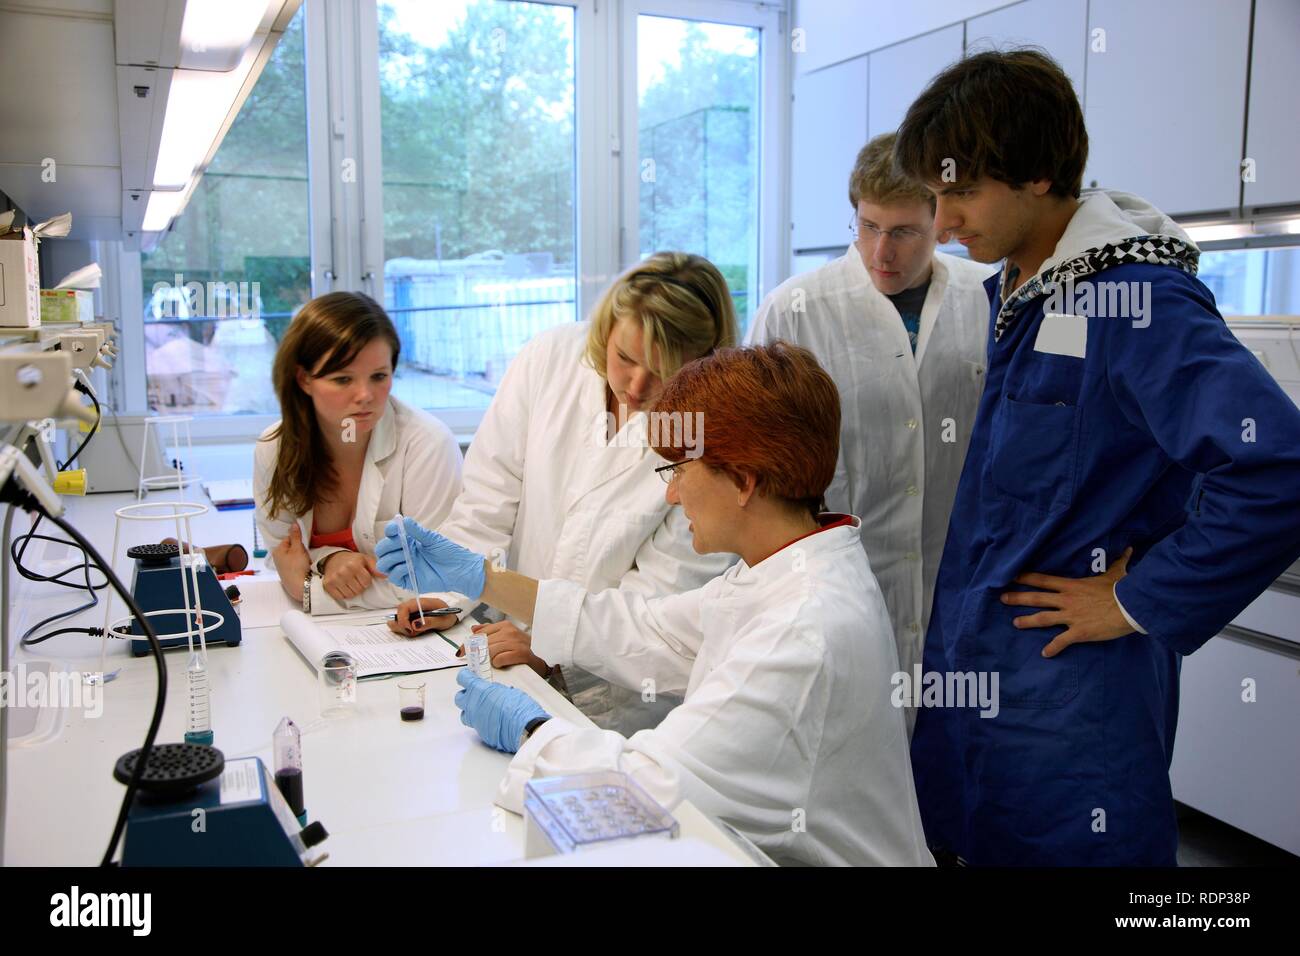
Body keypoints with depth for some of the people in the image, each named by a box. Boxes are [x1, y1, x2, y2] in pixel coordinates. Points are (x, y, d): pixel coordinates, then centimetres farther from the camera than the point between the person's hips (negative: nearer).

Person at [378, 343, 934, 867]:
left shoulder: (808, 629, -27)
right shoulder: (779, 572, 1)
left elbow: (655, 783, -28)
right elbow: (646, 631, 10)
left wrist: (527, 729, -11)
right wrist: (476, 577, 10)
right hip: (749, 845, 7)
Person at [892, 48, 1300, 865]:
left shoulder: (1134, 294, -18)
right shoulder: (1014, 292, 8)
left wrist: (1140, 603, -19)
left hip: (1070, 694, -8)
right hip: (969, 669, 8)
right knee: (958, 839, 19)